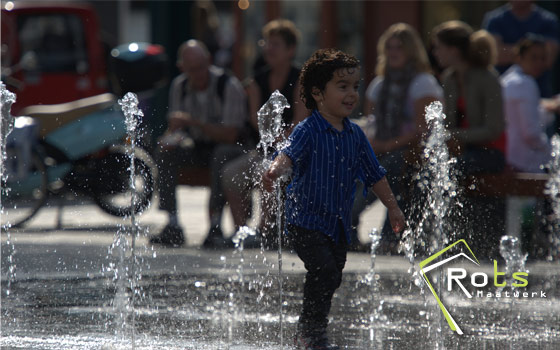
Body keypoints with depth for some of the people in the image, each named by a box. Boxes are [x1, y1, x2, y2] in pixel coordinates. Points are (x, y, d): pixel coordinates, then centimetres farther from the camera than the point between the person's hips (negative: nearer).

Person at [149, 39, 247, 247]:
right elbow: (174, 125, 5)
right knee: (164, 151, -21)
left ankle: (215, 226, -37)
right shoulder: (180, 86, 0)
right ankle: (173, 226, -23)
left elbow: (230, 135, -23)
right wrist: (171, 137, -21)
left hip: (230, 147, -5)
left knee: (222, 155, -38)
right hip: (198, 148, 5)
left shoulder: (229, 86, -17)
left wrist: (193, 122, -32)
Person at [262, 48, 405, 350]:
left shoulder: (355, 135, 8)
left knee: (333, 278, 12)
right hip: (306, 219, -7)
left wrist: (392, 207, 22)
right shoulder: (308, 131, -13)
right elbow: (290, 154, -32)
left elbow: (374, 174, 18)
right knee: (324, 271, -21)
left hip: (339, 223, 7)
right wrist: (276, 170, -54)